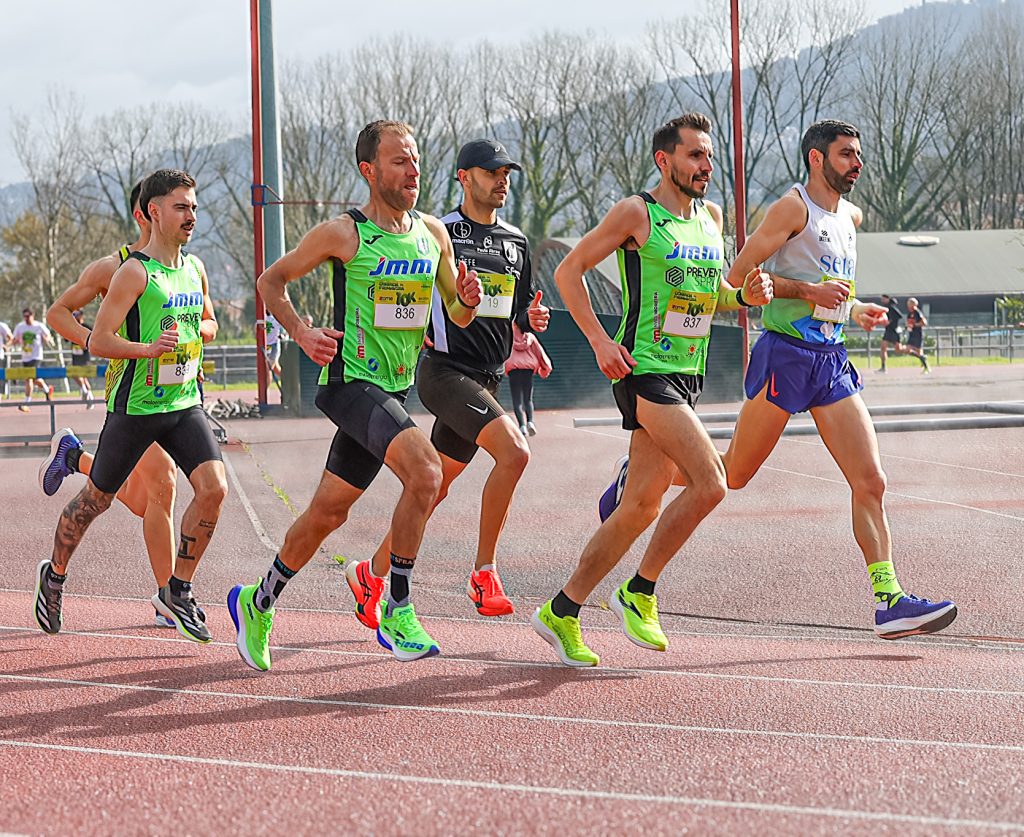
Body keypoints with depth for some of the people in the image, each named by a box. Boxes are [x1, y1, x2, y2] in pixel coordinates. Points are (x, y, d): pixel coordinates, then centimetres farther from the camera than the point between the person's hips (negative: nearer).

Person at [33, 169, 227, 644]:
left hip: (184, 404, 5)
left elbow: (208, 323, 25)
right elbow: (97, 341, -15)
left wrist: (192, 333, 3)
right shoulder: (135, 272, -13)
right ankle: (55, 574, 34)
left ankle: (177, 591, 2)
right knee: (96, 498, 9)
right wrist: (147, 348, -29)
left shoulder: (195, 269, 8)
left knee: (214, 488, -13)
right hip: (134, 406, -5)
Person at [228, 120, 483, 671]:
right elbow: (270, 282, 1)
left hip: (394, 391, 7)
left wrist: (467, 300, -7)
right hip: (350, 382, -7)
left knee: (329, 511, 13)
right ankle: (397, 613, -17)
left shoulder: (434, 234, 7)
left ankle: (258, 602, 34)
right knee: (425, 470, -27)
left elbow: (456, 317, 15)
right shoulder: (343, 234, -9)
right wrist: (302, 334, -14)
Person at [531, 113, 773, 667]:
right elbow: (568, 271, -4)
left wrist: (745, 294, 5)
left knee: (642, 506, 7)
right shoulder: (636, 213, -7)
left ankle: (561, 612, 17)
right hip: (643, 370, -8)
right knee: (709, 483, -19)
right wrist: (599, 341, -13)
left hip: (688, 373, 8)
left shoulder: (711, 216, 15)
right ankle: (639, 592, -3)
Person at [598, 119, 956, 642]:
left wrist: (854, 309, 15)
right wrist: (809, 291, -19)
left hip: (832, 359, 7)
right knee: (734, 473, 2)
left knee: (870, 481, -4)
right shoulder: (793, 208, -8)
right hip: (785, 355, -7)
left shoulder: (850, 216, 17)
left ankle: (890, 601, -6)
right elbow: (737, 276, -13)